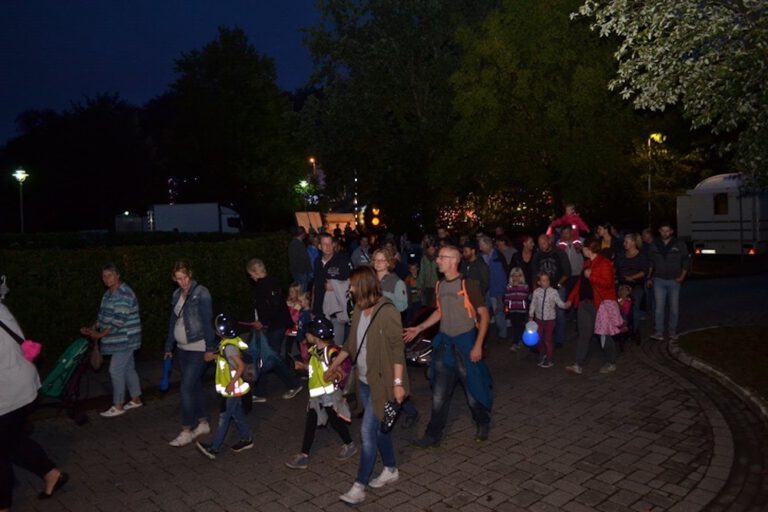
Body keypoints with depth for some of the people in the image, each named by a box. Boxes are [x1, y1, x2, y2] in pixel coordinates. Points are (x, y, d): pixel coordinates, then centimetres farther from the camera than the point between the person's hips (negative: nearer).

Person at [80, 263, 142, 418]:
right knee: (128, 369, 15)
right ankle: (136, 399, 25)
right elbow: (103, 316, 17)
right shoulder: (109, 293, 12)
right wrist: (92, 329, 2)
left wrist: (100, 335, -19)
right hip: (122, 339, 9)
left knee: (116, 370, -5)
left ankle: (118, 406, 5)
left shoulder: (124, 294, -20)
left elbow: (118, 321, -24)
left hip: (124, 339, -9)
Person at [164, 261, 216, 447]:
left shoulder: (201, 293, -12)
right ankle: (203, 423, 27)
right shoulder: (177, 295, 9)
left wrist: (210, 348, -15)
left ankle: (186, 431, 3)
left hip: (198, 349, -7)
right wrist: (169, 347, 15)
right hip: (182, 348, 7)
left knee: (187, 387, -8)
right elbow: (173, 321, 14)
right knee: (194, 385, 14)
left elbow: (207, 321, -14)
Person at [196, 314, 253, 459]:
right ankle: (246, 439, 30)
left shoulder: (228, 346, -24)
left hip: (233, 389, -9)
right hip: (234, 389, 9)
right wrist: (214, 356, 9)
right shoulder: (230, 341, 3)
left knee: (224, 417, 1)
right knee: (236, 415, 19)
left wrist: (232, 383, -25)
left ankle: (214, 448, 10)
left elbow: (241, 366, -27)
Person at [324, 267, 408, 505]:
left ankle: (359, 486, 8)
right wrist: (334, 365, 23)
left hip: (381, 382, -7)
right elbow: (351, 342, 16)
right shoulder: (359, 310, 4)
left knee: (368, 431, -4)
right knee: (378, 428, 18)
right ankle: (391, 470, 36)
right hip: (364, 380, 7)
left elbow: (397, 348, -18)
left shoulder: (387, 312, -19)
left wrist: (398, 382, -20)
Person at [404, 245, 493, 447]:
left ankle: (483, 424, 34)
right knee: (439, 392, 8)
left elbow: (484, 314, -11)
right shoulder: (440, 286, 5)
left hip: (465, 341, -5)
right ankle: (433, 435, 19)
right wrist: (419, 328, 11)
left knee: (472, 387, 9)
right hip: (444, 342, 5)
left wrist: (478, 345, -16)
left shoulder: (468, 285, -13)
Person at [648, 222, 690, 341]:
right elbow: (651, 263, 9)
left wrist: (682, 277, -2)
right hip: (659, 280, 0)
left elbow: (686, 261, 5)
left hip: (674, 281, 0)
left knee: (674, 307, 6)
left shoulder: (679, 245, 1)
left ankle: (673, 332, 17)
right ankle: (658, 332, -3)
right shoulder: (654, 245, 5)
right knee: (659, 307, -5)